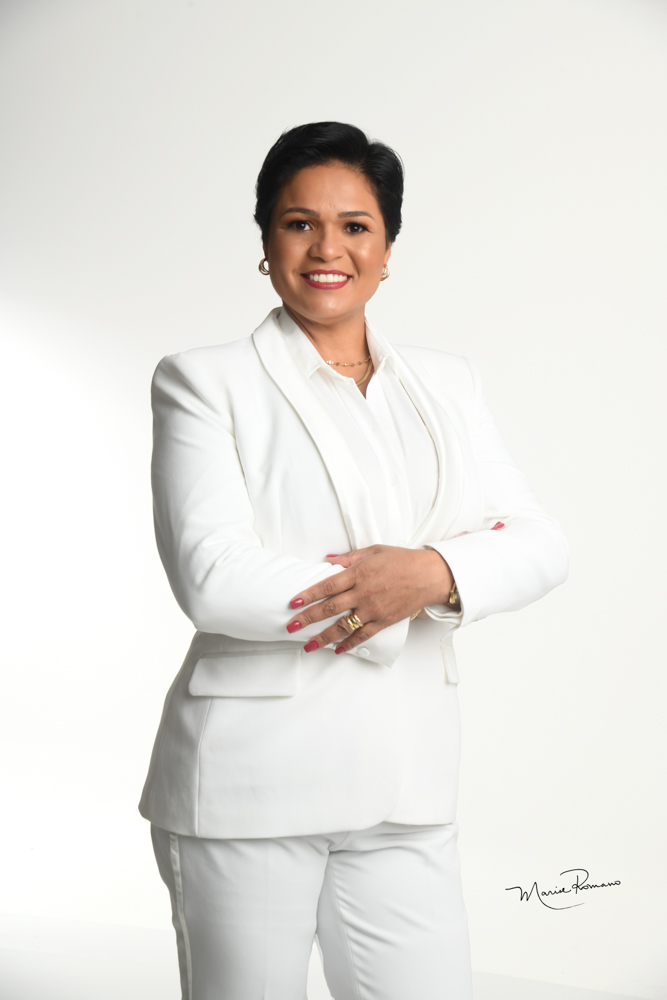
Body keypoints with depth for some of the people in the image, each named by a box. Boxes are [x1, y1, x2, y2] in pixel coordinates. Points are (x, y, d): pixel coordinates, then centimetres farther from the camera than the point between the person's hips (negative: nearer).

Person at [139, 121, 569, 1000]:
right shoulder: (206, 383, -1)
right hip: (249, 785, -3)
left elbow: (541, 544, 4)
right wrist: (429, 590, -11)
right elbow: (213, 579, -14)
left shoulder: (446, 384, 13)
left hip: (406, 793, 4)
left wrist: (433, 572, -16)